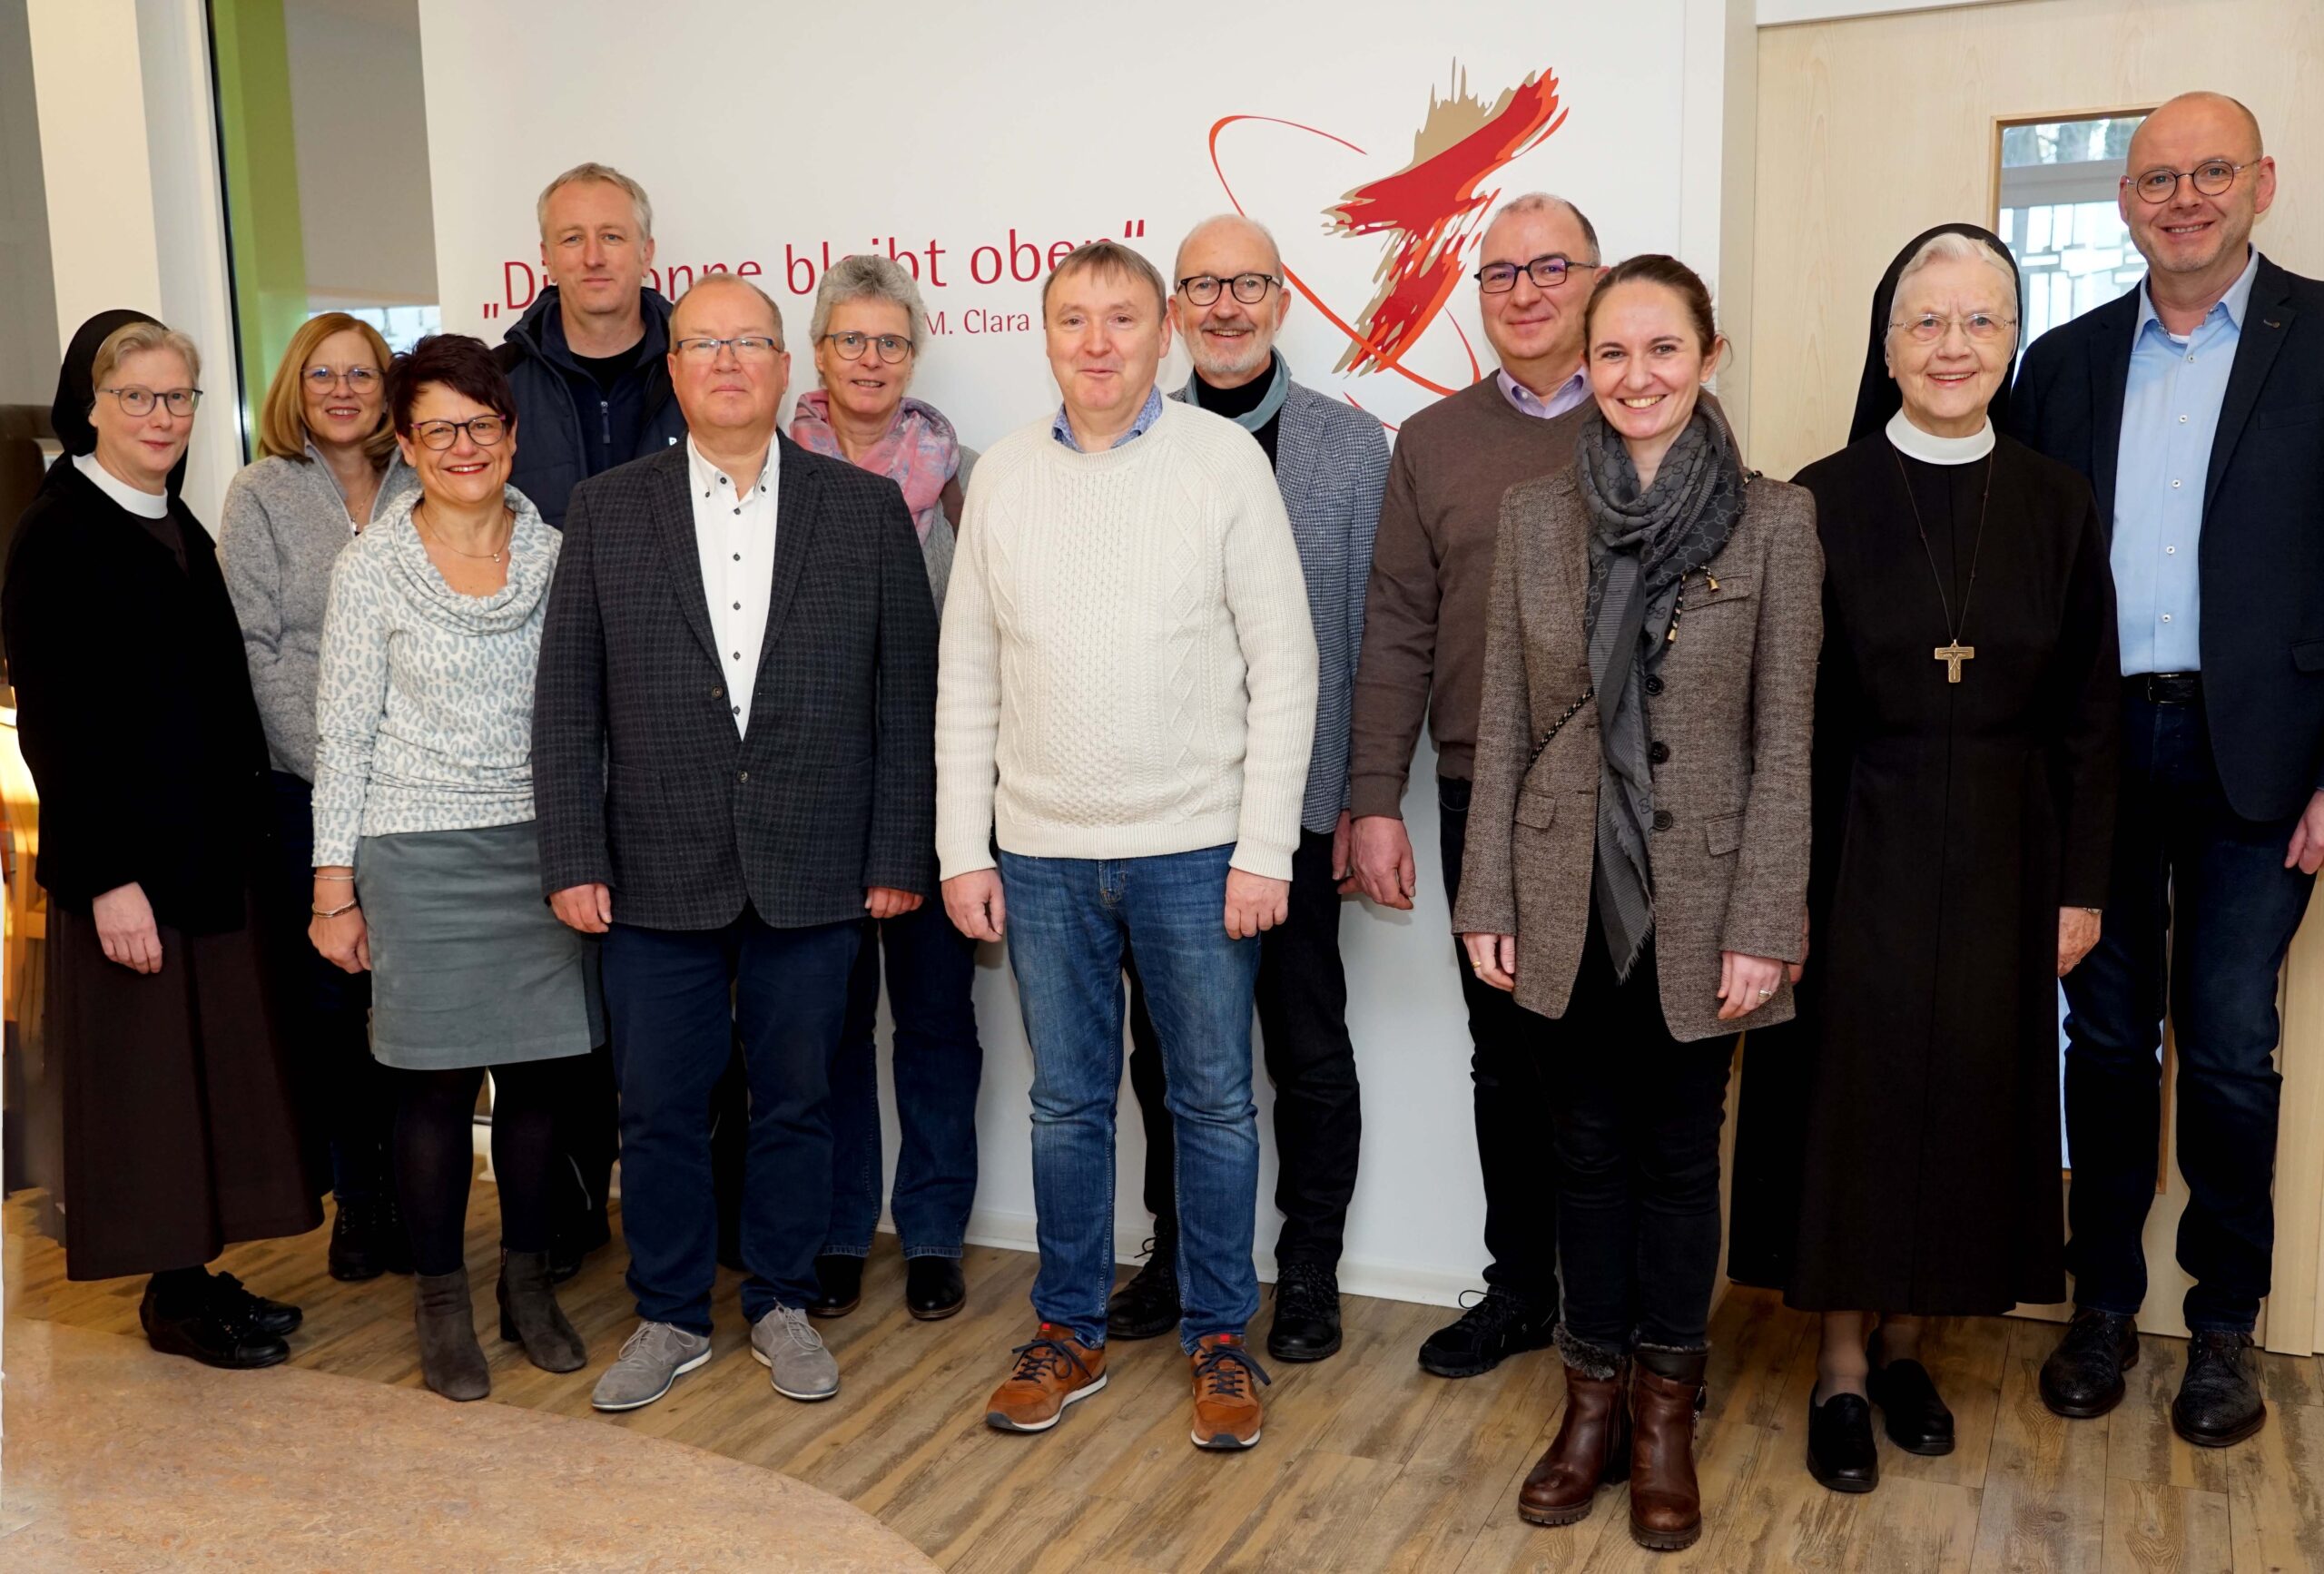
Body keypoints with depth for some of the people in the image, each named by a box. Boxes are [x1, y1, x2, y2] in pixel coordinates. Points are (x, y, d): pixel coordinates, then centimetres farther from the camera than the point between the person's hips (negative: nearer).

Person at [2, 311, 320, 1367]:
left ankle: (199, 1272, 22)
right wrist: (106, 876, -19)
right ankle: (171, 1297, 13)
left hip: (213, 845, 7)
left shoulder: (179, 529, 13)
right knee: (142, 1071, 2)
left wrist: (243, 829, 9)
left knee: (214, 1061, 11)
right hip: (126, 852, -7)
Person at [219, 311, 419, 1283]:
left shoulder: (419, 492, 9)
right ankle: (357, 1197, 18)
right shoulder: (261, 495, 4)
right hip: (309, 788, -1)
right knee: (328, 993, 4)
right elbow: (255, 650, -1)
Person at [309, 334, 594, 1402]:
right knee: (435, 1085, 4)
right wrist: (334, 886, -2)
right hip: (418, 857, -2)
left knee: (539, 1073, 7)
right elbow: (342, 737, 0)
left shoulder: (557, 556, 4)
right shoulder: (371, 569, -2)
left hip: (541, 848, 2)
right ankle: (441, 1305, 20)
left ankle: (528, 1283, 25)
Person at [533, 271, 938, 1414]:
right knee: (659, 1109, 9)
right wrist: (573, 861, -3)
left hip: (814, 876, 0)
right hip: (657, 876, 1)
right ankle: (671, 1318, 28)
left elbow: (905, 697, 1)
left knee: (796, 1100, 11)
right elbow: (567, 704, 3)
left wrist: (899, 855, -3)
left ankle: (781, 1305, 30)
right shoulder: (605, 512, 4)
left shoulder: (867, 509, 2)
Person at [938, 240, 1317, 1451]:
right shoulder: (1004, 475, 5)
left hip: (1194, 849, -2)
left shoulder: (1225, 460, -4)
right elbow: (967, 677, 7)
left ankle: (1218, 1336, 25)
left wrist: (1264, 849, -10)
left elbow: (1283, 664, -6)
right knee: (1066, 1103, 13)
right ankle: (1070, 1330, 29)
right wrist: (962, 850, 2)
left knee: (1214, 1103, 9)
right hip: (1041, 852, 3)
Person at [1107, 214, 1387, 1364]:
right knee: (1165, 1048, 13)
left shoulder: (1354, 448, 0)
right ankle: (1177, 1256, 31)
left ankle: (1307, 1272, 26)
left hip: (1294, 803, -2)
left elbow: (1373, 640, 1)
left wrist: (1363, 798, -3)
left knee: (1308, 1049, 9)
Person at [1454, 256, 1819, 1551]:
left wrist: (1764, 926, -10)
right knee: (1591, 1148, 13)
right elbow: (1504, 725, 3)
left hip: (1698, 894, -2)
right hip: (1571, 894, 2)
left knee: (1679, 1152, 11)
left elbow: (1784, 739, -7)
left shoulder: (1775, 522, -6)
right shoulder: (1535, 517, 1)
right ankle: (1595, 1403, 28)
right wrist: (1489, 898, 0)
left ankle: (1666, 1414, 28)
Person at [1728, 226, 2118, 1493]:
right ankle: (1843, 1366, 19)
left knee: (1970, 1091, 10)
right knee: (1849, 1092, 4)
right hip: (1858, 848, -2)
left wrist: (2081, 882, 2)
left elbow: (2087, 710, 4)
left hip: (2001, 855, 3)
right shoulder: (1823, 501, -5)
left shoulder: (2056, 505, 2)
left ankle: (1908, 1340, 29)